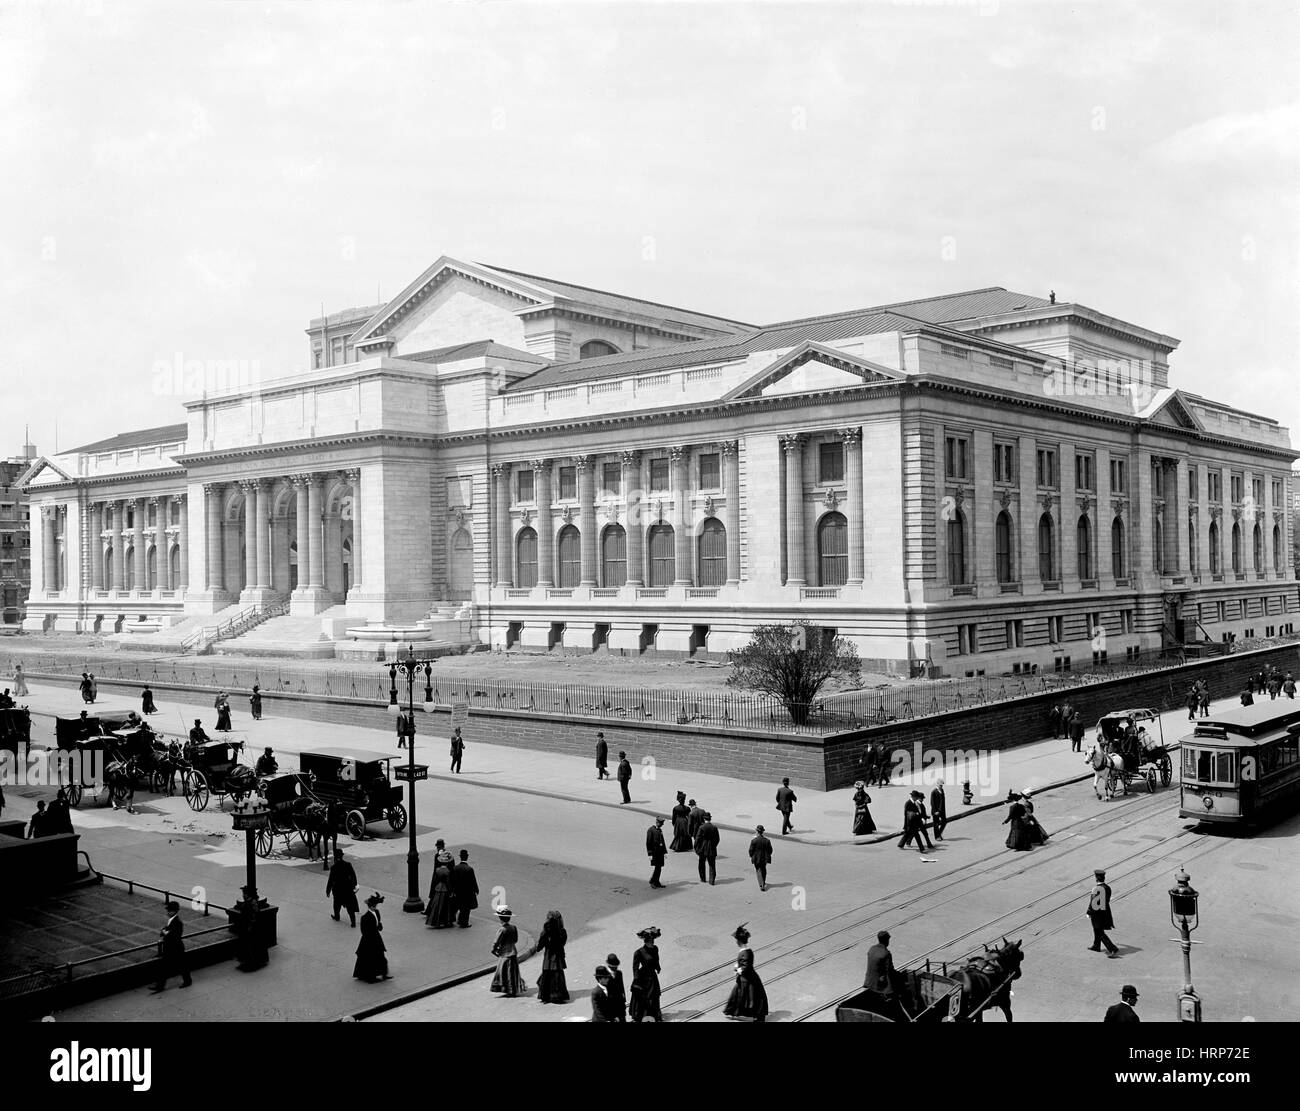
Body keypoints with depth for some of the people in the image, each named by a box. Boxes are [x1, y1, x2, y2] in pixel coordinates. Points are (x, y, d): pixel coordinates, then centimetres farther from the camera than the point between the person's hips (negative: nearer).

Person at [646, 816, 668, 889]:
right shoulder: (650, 830, -9)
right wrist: (650, 854, -14)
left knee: (659, 867, 7)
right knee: (656, 867, -10)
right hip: (654, 852, -8)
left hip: (660, 852, 8)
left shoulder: (660, 830, 15)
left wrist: (665, 852, 17)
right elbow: (648, 843, -11)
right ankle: (652, 882, 4)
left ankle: (657, 882, 16)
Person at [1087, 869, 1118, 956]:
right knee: (1098, 929, 25)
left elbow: (1092, 902, -18)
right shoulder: (1107, 887, -5)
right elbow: (1108, 900, 9)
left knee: (1100, 932, 2)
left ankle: (1112, 948, -7)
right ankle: (1096, 946, 37)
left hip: (1096, 912, -7)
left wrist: (1088, 913, -9)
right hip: (1105, 912, 7)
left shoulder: (1096, 888, -22)